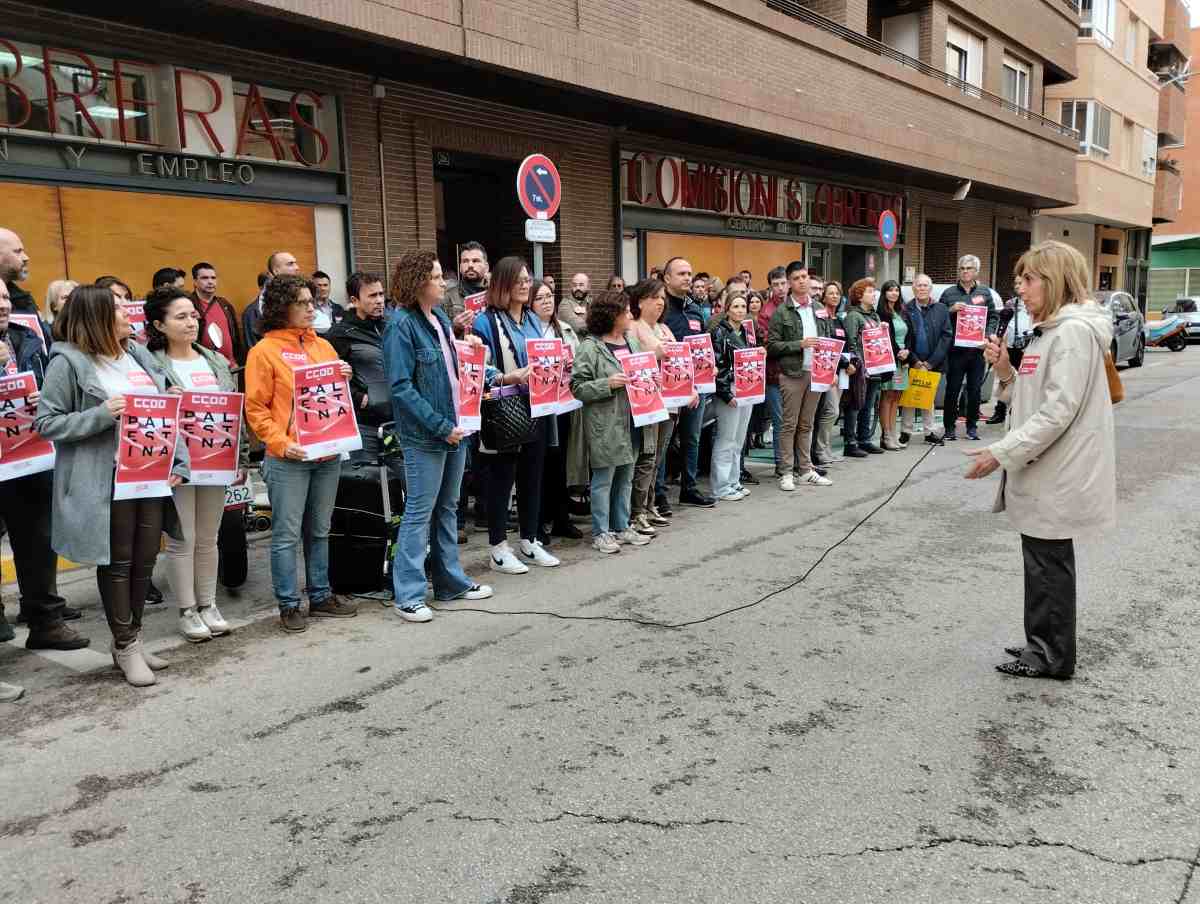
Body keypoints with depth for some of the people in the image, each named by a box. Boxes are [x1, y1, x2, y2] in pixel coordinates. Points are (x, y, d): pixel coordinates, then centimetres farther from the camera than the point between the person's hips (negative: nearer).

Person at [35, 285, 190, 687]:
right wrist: (100, 415, -22)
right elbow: (46, 422, -9)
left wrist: (179, 462, 4)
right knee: (118, 563, 5)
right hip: (107, 483, -6)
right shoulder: (68, 361, -8)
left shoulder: (140, 355, 12)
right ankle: (125, 647, 19)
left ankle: (132, 638, 29)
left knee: (144, 561, 13)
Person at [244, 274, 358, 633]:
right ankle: (289, 605, 11)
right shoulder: (264, 351, -3)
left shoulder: (324, 346, 13)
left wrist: (344, 380, 0)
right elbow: (255, 408, -7)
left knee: (319, 531, 14)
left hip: (328, 455, 5)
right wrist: (281, 443, -17)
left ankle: (321, 596, 24)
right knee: (287, 536, 1)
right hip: (288, 459, -5)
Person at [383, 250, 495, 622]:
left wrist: (498, 376, 8)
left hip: (454, 429, 8)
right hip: (424, 436, -8)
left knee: (447, 508, 16)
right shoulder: (401, 324, -14)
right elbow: (401, 387, -19)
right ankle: (409, 594, 9)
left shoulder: (441, 317, 10)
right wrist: (441, 427, -19)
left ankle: (451, 582, 28)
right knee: (419, 512, -1)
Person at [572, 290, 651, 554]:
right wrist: (607, 384, -22)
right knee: (604, 478, 1)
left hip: (630, 423, 7)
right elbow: (578, 387, -13)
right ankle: (600, 533, 12)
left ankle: (621, 527, 27)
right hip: (605, 425, -7)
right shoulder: (590, 347, -10)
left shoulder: (632, 342, 13)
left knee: (625, 477, 15)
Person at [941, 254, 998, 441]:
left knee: (975, 389, 7)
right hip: (956, 349, -2)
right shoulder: (949, 293, 5)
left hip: (977, 349, 2)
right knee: (952, 389, -1)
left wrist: (988, 334, -4)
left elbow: (993, 317, 12)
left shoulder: (985, 292, 10)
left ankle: (972, 426, 18)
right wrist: (951, 310, -14)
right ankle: (949, 427, 7)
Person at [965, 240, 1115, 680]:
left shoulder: (1074, 330, -16)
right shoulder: (1050, 330, 15)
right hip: (1041, 469, 10)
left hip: (1056, 474, -10)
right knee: (1042, 559, 16)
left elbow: (1059, 409, -23)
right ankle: (1043, 644, 29)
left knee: (1049, 562, 1)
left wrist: (1002, 453, -23)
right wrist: (1005, 371, -1)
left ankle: (1054, 656, 15)